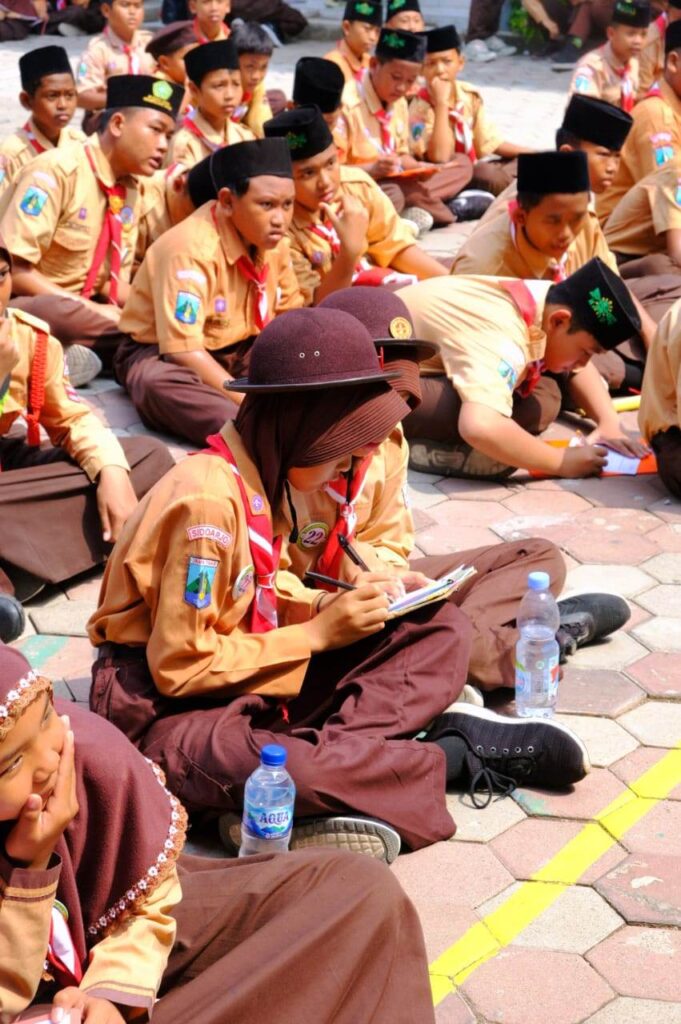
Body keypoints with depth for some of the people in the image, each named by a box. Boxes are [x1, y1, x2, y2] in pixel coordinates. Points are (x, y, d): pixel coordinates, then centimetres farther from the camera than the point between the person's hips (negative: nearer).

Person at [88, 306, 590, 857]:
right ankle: (457, 754, -20)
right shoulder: (208, 501, -23)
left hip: (254, 684, 8)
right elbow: (180, 668, -23)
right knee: (275, 768, -42)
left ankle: (340, 745, -19)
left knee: (441, 628, 2)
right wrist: (317, 633, -18)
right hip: (169, 712, -8)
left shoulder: (251, 478, 3)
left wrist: (333, 606, -6)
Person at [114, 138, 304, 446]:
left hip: (239, 354, 7)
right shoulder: (191, 249, -26)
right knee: (159, 382, -42)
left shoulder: (274, 240, -4)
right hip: (162, 356, -7)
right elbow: (184, 351, -30)